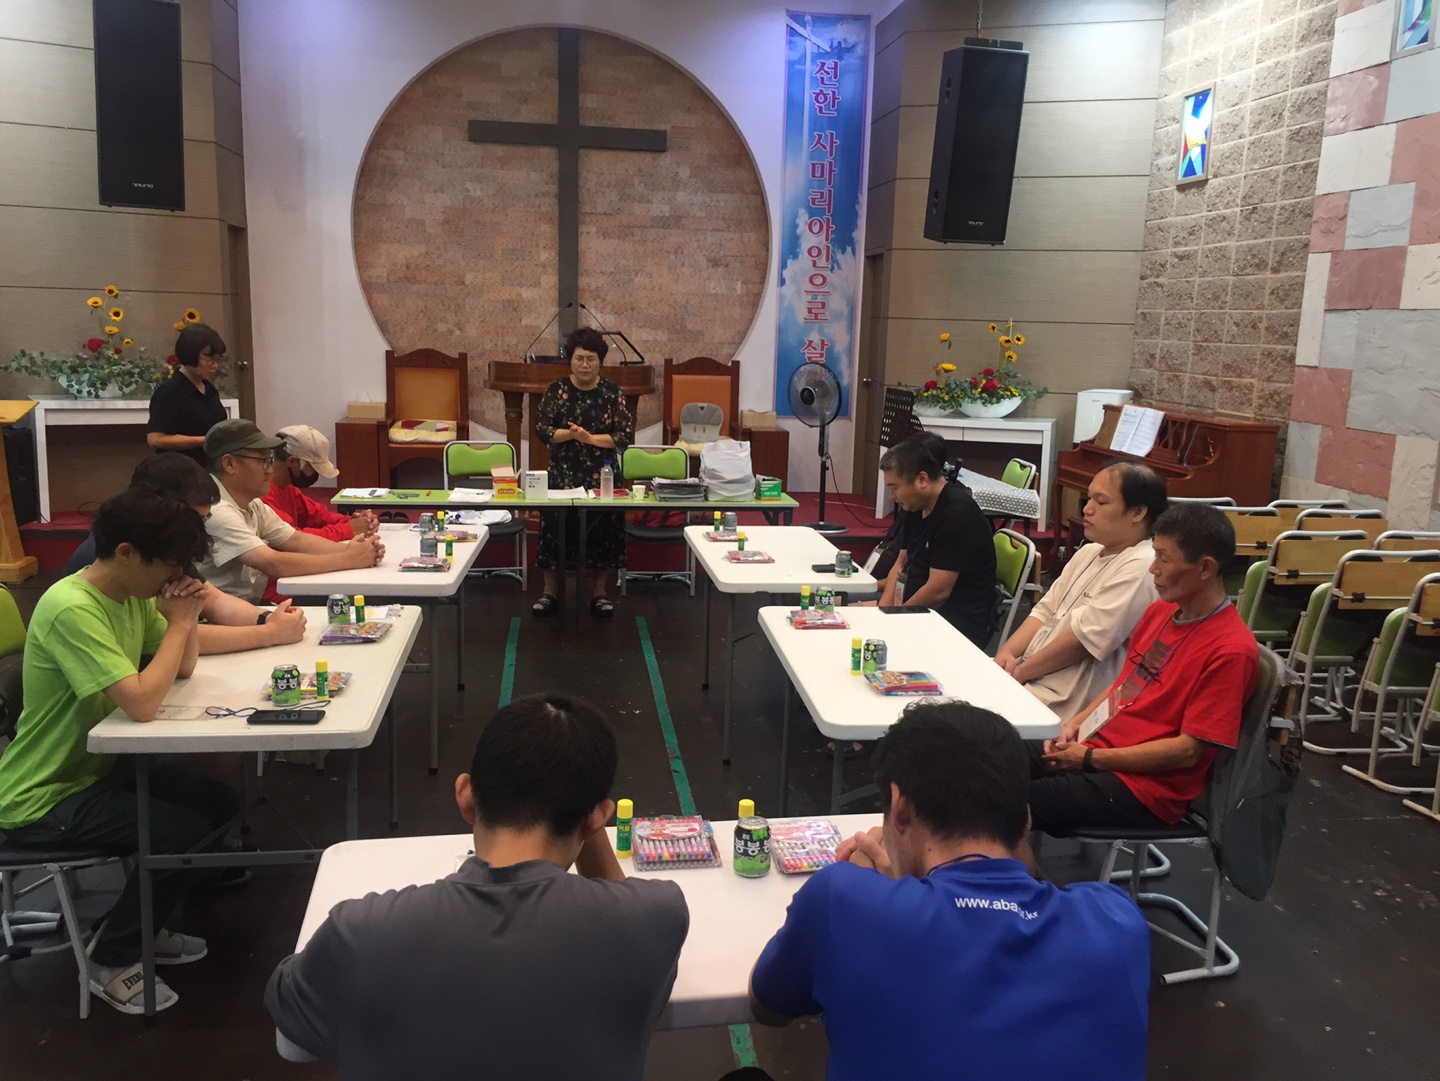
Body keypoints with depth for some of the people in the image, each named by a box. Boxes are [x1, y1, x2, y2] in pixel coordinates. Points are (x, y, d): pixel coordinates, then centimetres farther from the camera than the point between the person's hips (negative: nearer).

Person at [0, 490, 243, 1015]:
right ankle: (112, 961, 5)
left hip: (99, 765, 9)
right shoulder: (71, 609, -28)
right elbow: (142, 703, -34)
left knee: (220, 801, 5)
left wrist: (183, 616, -12)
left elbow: (183, 668, 6)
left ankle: (140, 923, 24)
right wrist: (179, 621, -24)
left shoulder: (133, 593, -1)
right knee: (183, 831, -19)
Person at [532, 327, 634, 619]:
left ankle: (599, 592, 16)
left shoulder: (613, 393, 1)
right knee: (556, 527, 0)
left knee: (604, 529, 1)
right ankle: (549, 592, 14)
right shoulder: (555, 390, 1)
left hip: (603, 476, 0)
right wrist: (569, 434, -20)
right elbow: (542, 430, -3)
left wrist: (590, 438, -16)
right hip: (563, 475, 0)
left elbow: (626, 435, -5)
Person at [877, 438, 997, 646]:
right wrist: (883, 610, -1)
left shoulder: (957, 514, -20)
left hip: (960, 623, -10)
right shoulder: (917, 508, 9)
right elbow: (901, 565, 16)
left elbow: (938, 591, -22)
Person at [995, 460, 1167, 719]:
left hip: (1062, 702, -9)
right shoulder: (1089, 552, 13)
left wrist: (1020, 672, -12)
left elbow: (1084, 637, -21)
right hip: (1030, 675, 9)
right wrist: (1007, 653, -4)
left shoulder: (1140, 568, -17)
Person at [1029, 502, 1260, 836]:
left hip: (1143, 786, -8)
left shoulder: (1230, 650, -17)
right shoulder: (1160, 611, 8)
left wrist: (1089, 758, -14)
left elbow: (1188, 751, -18)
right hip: (1093, 749, 8)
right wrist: (1076, 723, 2)